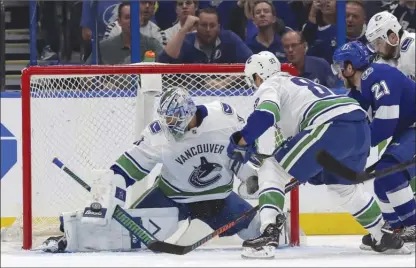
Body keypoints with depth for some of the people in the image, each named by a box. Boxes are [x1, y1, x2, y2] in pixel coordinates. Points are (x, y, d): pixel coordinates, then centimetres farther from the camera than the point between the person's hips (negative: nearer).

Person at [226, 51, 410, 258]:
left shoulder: (268, 87, 10)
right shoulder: (299, 83, 37)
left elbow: (265, 115, -11)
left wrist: (241, 141, -5)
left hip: (332, 127, -8)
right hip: (360, 126, 8)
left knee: (271, 172, -1)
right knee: (344, 185, 34)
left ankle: (269, 234, -19)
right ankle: (384, 238, 42)